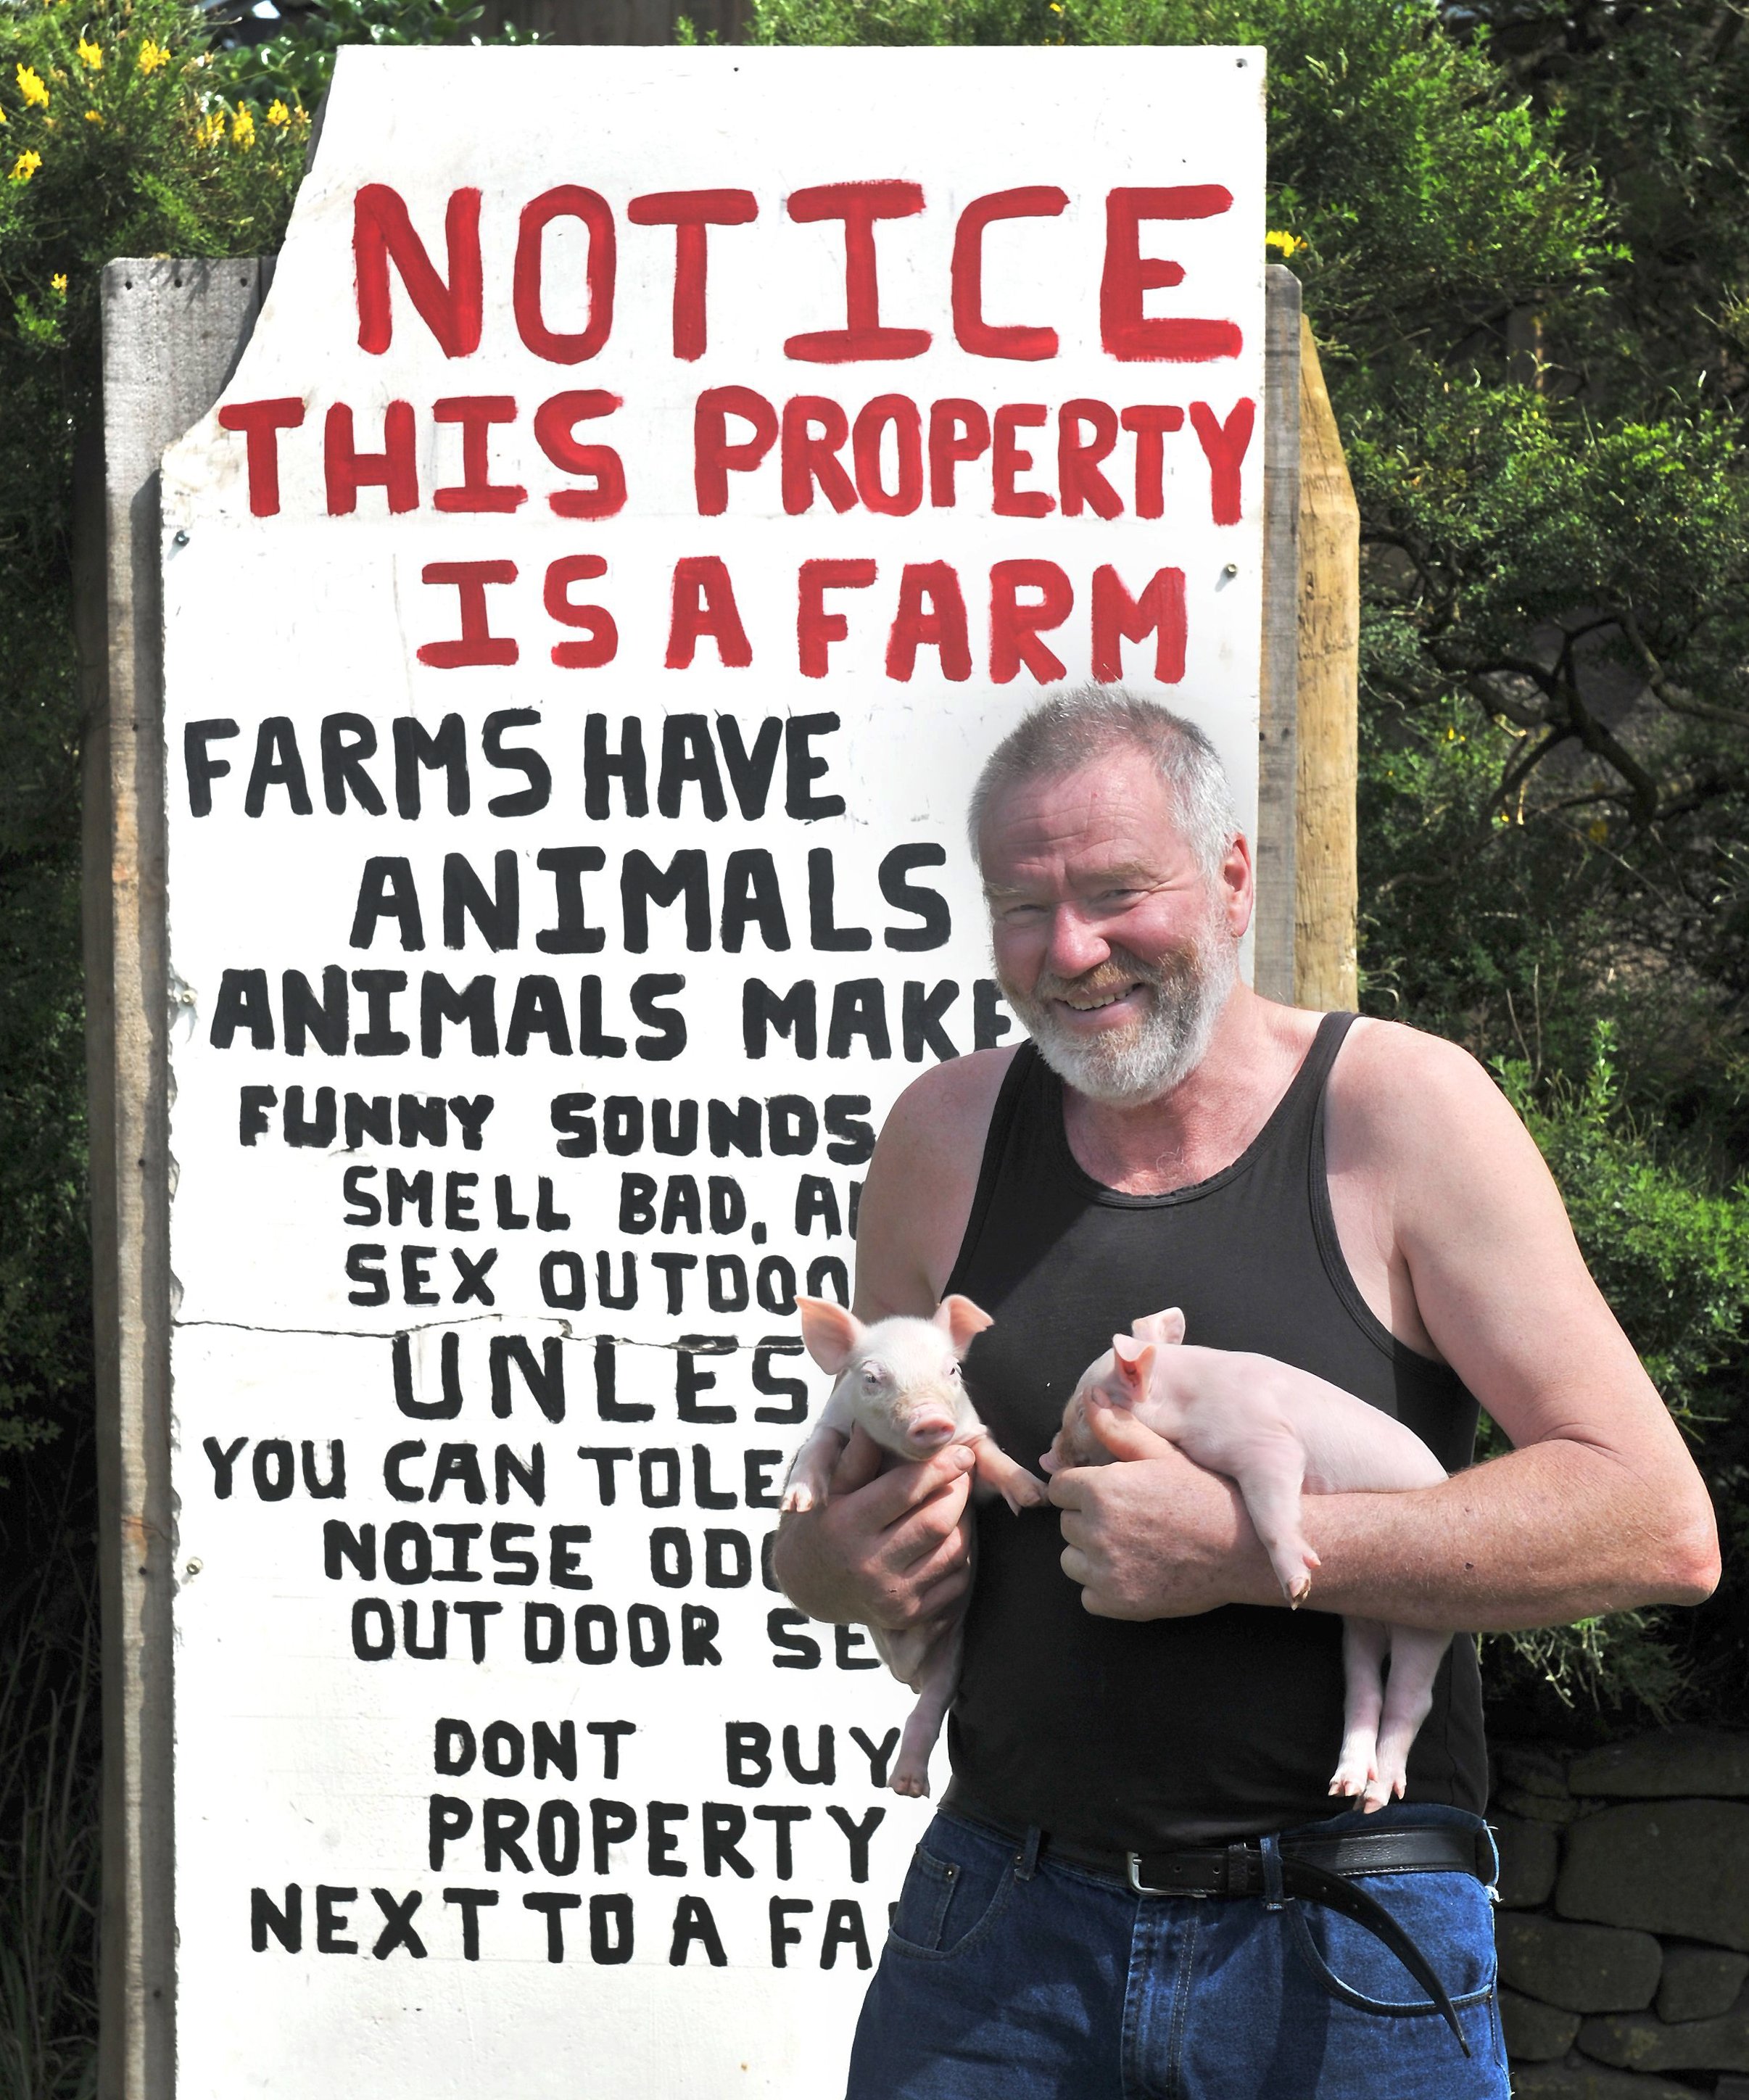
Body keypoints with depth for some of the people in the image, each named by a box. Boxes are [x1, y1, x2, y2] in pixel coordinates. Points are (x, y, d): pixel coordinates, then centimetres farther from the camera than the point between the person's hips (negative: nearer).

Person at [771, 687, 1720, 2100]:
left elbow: (1661, 1527, -14)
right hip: (1002, 1924, 3)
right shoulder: (944, 1137, 5)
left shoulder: (1401, 1109, -6)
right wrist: (838, 1563, -6)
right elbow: (828, 1523, 19)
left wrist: (1245, 1546, -19)